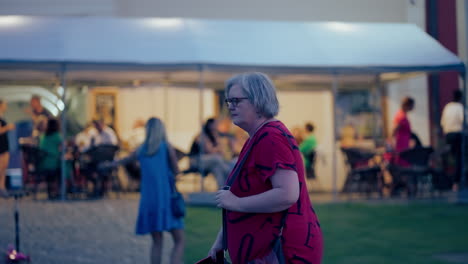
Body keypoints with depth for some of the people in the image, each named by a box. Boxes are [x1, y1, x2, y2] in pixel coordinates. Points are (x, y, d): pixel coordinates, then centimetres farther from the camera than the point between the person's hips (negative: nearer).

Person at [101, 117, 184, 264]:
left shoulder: (141, 150, 13)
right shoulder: (167, 146, 0)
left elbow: (123, 160, 32)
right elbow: (176, 172, 5)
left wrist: (109, 165, 52)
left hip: (148, 200, 5)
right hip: (167, 199, -4)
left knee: (157, 242, 13)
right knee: (180, 240, -4)